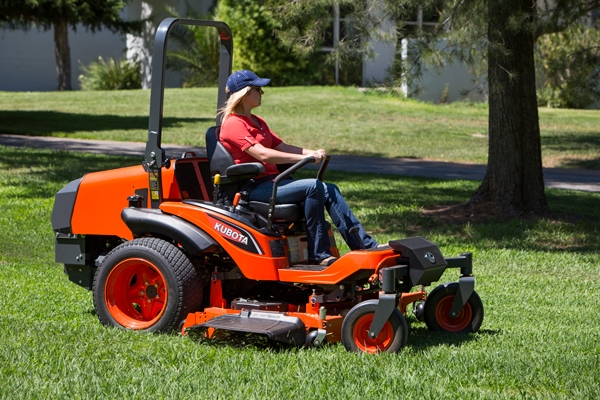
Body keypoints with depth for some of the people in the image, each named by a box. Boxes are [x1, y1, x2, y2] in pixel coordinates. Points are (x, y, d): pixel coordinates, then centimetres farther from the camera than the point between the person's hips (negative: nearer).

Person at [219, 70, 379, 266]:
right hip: (254, 189, -9)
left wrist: (312, 152, -3)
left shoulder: (257, 122, 23)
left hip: (271, 181, 9)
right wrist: (304, 158, -24)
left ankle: (366, 245, -12)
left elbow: (282, 147, 16)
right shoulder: (233, 124, -10)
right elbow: (262, 154, -21)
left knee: (329, 190, -6)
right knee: (313, 187, -26)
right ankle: (318, 255, -23)